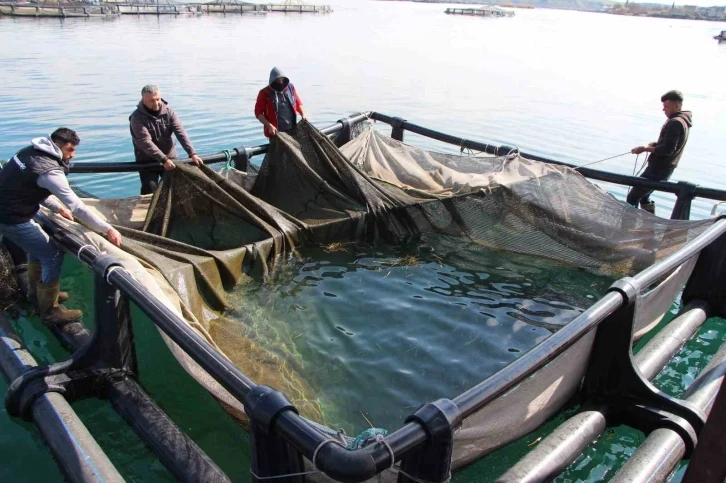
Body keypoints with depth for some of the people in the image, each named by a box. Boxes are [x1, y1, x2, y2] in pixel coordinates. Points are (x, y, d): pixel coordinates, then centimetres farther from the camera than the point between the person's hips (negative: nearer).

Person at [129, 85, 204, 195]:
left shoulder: (168, 112, -5)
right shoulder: (137, 118, -18)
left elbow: (181, 133, -13)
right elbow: (146, 142, -25)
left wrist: (192, 153, -24)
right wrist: (164, 160, -33)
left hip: (170, 156, 4)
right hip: (147, 160, -4)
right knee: (150, 188, -16)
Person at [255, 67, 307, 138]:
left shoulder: (290, 88, 6)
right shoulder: (265, 93, -7)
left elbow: (298, 103, 18)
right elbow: (258, 113, -6)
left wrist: (303, 114, 1)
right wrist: (270, 126, -17)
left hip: (292, 130, 5)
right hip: (276, 132, -4)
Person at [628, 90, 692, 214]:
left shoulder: (675, 123, -19)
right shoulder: (683, 121, 14)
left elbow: (667, 150, -25)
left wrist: (645, 148, -18)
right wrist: (655, 144, 7)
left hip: (658, 169, -11)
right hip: (665, 168, 11)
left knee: (632, 198, -9)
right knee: (643, 196, 23)